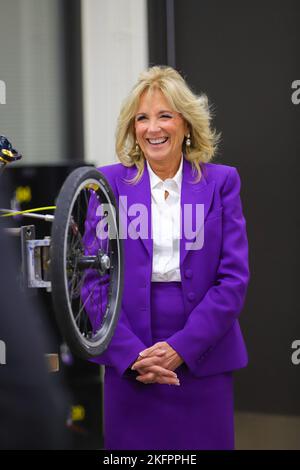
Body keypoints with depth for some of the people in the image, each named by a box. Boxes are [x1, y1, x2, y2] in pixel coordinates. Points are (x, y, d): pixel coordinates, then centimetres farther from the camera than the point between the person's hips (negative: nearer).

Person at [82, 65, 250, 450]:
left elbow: (234, 277, -3)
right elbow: (94, 278, 0)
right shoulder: (109, 183, 3)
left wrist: (181, 348, -12)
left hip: (203, 358, 0)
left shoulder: (221, 182, 3)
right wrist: (131, 353, -12)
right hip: (129, 362, 0)